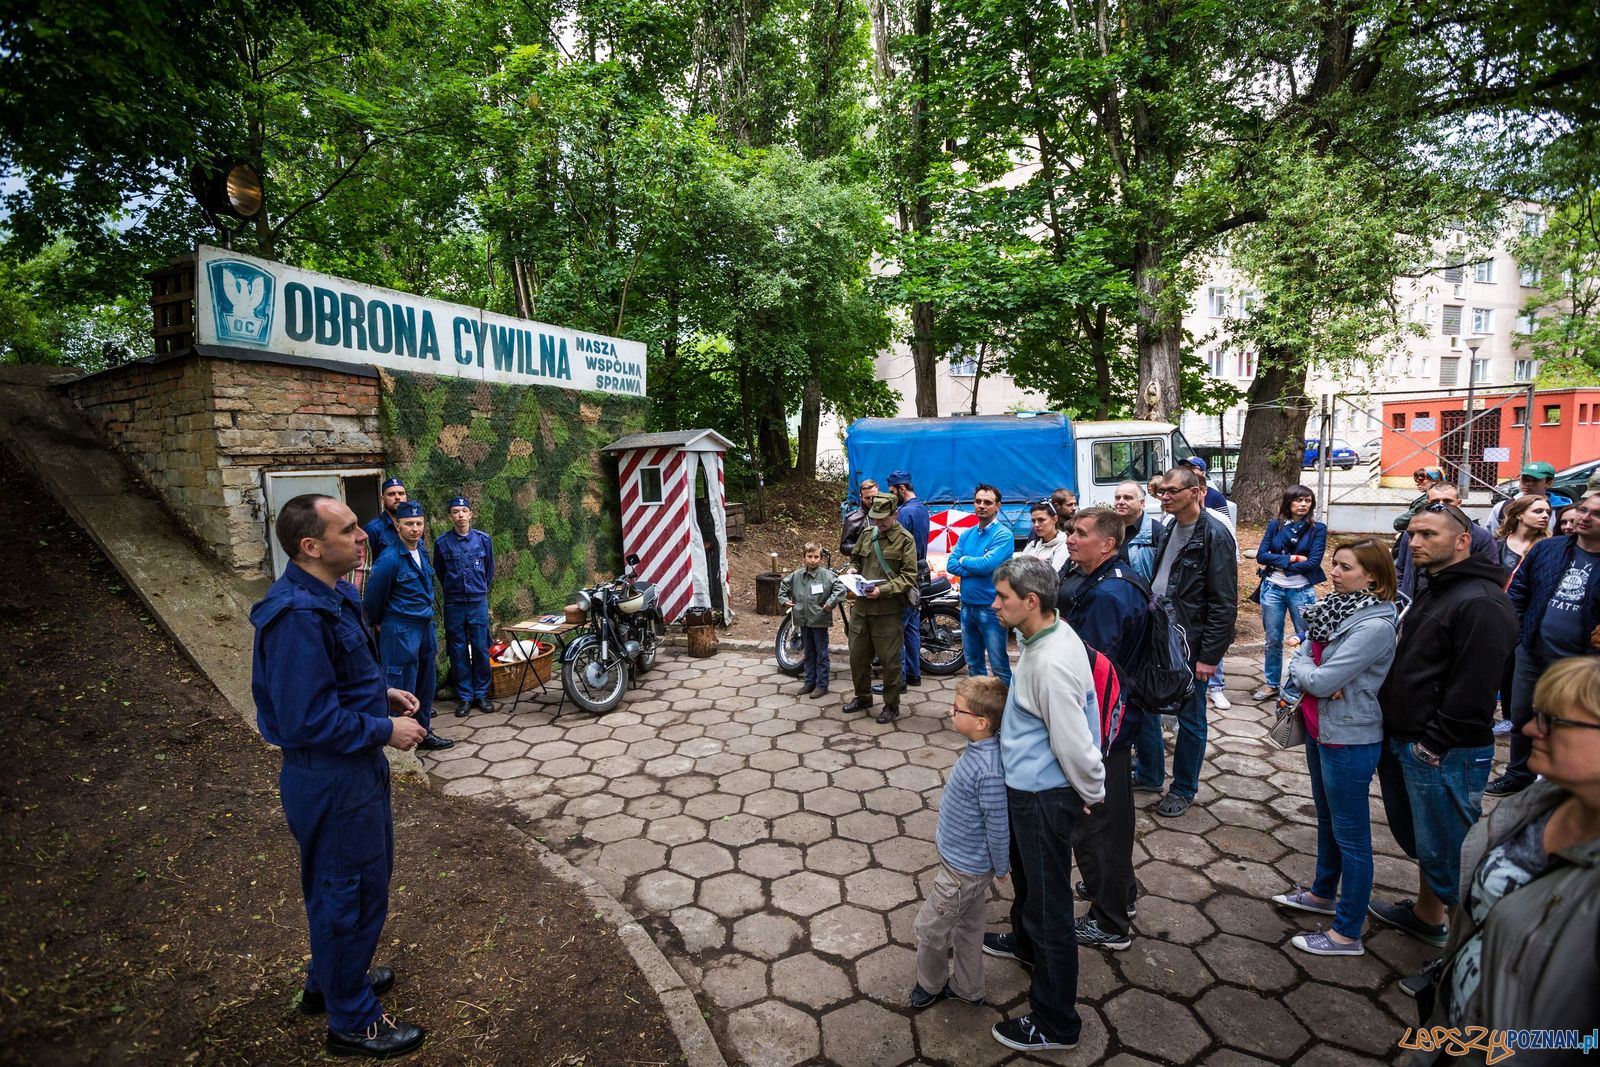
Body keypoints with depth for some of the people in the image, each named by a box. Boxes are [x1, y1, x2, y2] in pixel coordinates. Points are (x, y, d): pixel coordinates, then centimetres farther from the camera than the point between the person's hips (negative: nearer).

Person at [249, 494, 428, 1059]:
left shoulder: (329, 596, 4)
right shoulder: (299, 614, -28)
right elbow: (309, 720, -29)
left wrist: (381, 693, 5)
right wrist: (385, 731, -19)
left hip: (354, 769, 10)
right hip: (331, 778, -10)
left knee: (352, 883, 27)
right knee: (353, 893, 8)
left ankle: (330, 980, 48)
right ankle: (352, 1022, 29)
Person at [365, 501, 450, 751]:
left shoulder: (421, 550, 6)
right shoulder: (390, 559, -18)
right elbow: (374, 595, -7)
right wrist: (378, 624, 7)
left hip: (425, 627, 8)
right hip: (401, 630, -8)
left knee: (425, 684, 16)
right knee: (403, 689, 0)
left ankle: (423, 732, 29)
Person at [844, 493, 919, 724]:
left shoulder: (905, 539, -6)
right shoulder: (867, 533, 11)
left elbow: (909, 576, -11)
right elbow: (855, 558, 25)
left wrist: (883, 590, -22)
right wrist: (853, 571, 2)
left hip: (888, 609, -6)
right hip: (861, 606, 6)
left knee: (889, 660, 2)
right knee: (857, 655, 14)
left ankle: (891, 705, 18)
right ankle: (863, 697, 33)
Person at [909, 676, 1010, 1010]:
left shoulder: (989, 771, -36)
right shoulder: (978, 749, -7)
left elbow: (999, 826, -24)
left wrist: (1000, 867, -8)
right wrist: (947, 832, 20)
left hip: (964, 869, -8)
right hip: (961, 856, 8)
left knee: (929, 928, 12)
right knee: (967, 927, 25)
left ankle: (930, 987, 36)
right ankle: (966, 988, 45)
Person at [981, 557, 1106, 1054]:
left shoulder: (1051, 662, -33)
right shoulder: (1051, 635, 0)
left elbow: (1074, 741, -28)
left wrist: (1092, 791, -10)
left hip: (1044, 798, -10)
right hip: (1028, 788, 10)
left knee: (1049, 905, 7)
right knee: (1025, 873, 32)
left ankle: (1055, 1022, 26)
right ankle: (1024, 942, 58)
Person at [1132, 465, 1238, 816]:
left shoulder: (1214, 535, -14)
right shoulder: (1167, 531, 9)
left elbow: (1224, 603, -16)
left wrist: (1210, 655, -17)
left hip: (1190, 644, -7)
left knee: (1190, 717, 9)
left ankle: (1183, 789, 25)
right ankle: (1149, 774, 33)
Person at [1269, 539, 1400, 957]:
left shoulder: (1375, 625, -23)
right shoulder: (1336, 608, 3)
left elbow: (1320, 679, -26)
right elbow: (1299, 661, 3)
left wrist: (1303, 668, -6)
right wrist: (1315, 678, -17)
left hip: (1349, 739, -9)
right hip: (1320, 731, 9)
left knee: (1351, 836, 5)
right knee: (1326, 818, 24)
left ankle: (1347, 933, 19)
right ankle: (1323, 893, 44)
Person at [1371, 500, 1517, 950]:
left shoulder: (1481, 604, -19)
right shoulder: (1433, 592, 13)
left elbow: (1472, 690, -23)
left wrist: (1434, 745, -18)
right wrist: (1401, 736, 13)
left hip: (1445, 756, -10)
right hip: (1405, 742, 10)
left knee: (1449, 859, 1)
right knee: (1421, 839, 24)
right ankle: (1426, 916, 41)